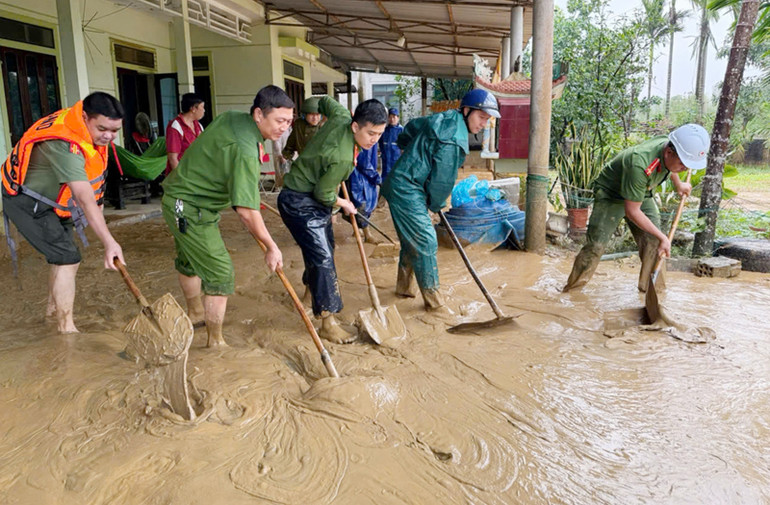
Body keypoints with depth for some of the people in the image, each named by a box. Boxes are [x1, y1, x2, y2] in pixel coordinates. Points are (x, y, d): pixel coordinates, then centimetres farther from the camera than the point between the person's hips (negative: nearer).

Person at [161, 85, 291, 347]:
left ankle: (195, 313, 50)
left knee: (190, 261, 27)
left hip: (178, 195, 11)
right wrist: (271, 247, -24)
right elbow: (246, 210, -33)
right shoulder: (245, 151, -30)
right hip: (190, 209, -11)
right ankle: (215, 342, 3)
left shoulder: (231, 117, -1)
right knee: (220, 272, -7)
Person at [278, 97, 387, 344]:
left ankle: (311, 288, 46)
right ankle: (327, 321, -9)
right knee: (322, 256, -14)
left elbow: (325, 101, 12)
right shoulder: (342, 158, -33)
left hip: (315, 197, 10)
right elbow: (323, 194, -21)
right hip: (299, 202, -10)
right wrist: (344, 204, -2)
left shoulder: (342, 116, -10)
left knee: (325, 247, 22)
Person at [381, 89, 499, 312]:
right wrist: (436, 205, 2)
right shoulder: (454, 140, -22)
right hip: (407, 190, -11)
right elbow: (443, 179, -16)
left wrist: (412, 150, 39)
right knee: (425, 241, -7)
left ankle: (404, 286, 34)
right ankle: (433, 300, 3)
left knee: (412, 239, 19)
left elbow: (412, 126, 24)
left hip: (401, 186, 11)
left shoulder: (445, 118, 8)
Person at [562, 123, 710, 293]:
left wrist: (678, 184, 28)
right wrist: (662, 237, -26)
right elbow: (632, 211, -32)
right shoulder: (640, 165, -41)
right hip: (610, 195, -7)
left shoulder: (669, 144, -17)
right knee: (596, 244, -13)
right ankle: (572, 290, 0)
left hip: (641, 194, 7)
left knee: (653, 241, -4)